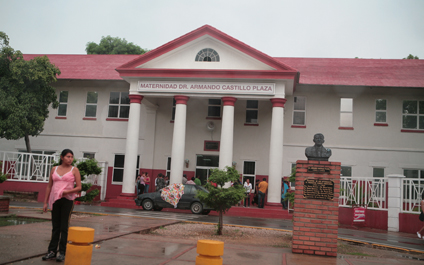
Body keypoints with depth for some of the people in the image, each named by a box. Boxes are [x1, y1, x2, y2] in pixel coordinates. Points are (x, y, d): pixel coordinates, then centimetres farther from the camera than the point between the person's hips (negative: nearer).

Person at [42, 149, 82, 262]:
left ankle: (62, 252, 4)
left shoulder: (74, 170, 1)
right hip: (55, 200, 3)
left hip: (67, 200, -3)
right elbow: (49, 186, 12)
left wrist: (67, 191, -18)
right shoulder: (54, 169, 10)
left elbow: (79, 187, -2)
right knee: (55, 227, 10)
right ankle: (52, 251, 17)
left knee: (64, 227, -2)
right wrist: (45, 202, 10)